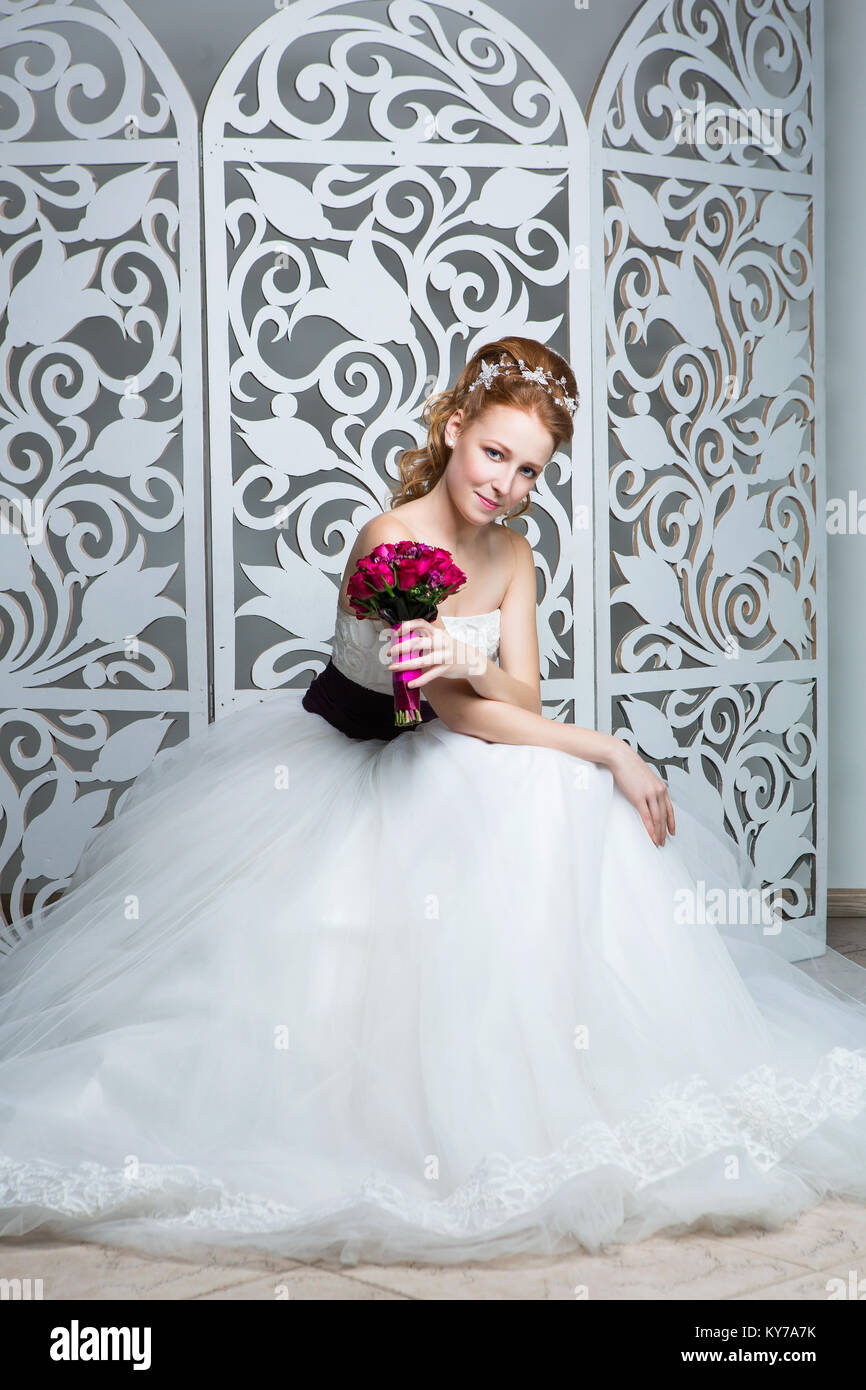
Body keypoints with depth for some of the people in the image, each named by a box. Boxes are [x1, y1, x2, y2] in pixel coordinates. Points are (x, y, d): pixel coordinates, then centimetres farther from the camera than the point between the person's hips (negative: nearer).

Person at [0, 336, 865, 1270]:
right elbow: (460, 713, -26)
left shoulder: (512, 555, -1)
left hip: (418, 772, 7)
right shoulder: (395, 537, -24)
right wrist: (609, 751, -25)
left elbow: (522, 699, -9)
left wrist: (472, 667, -33)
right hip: (323, 769, -6)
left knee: (562, 806, -12)